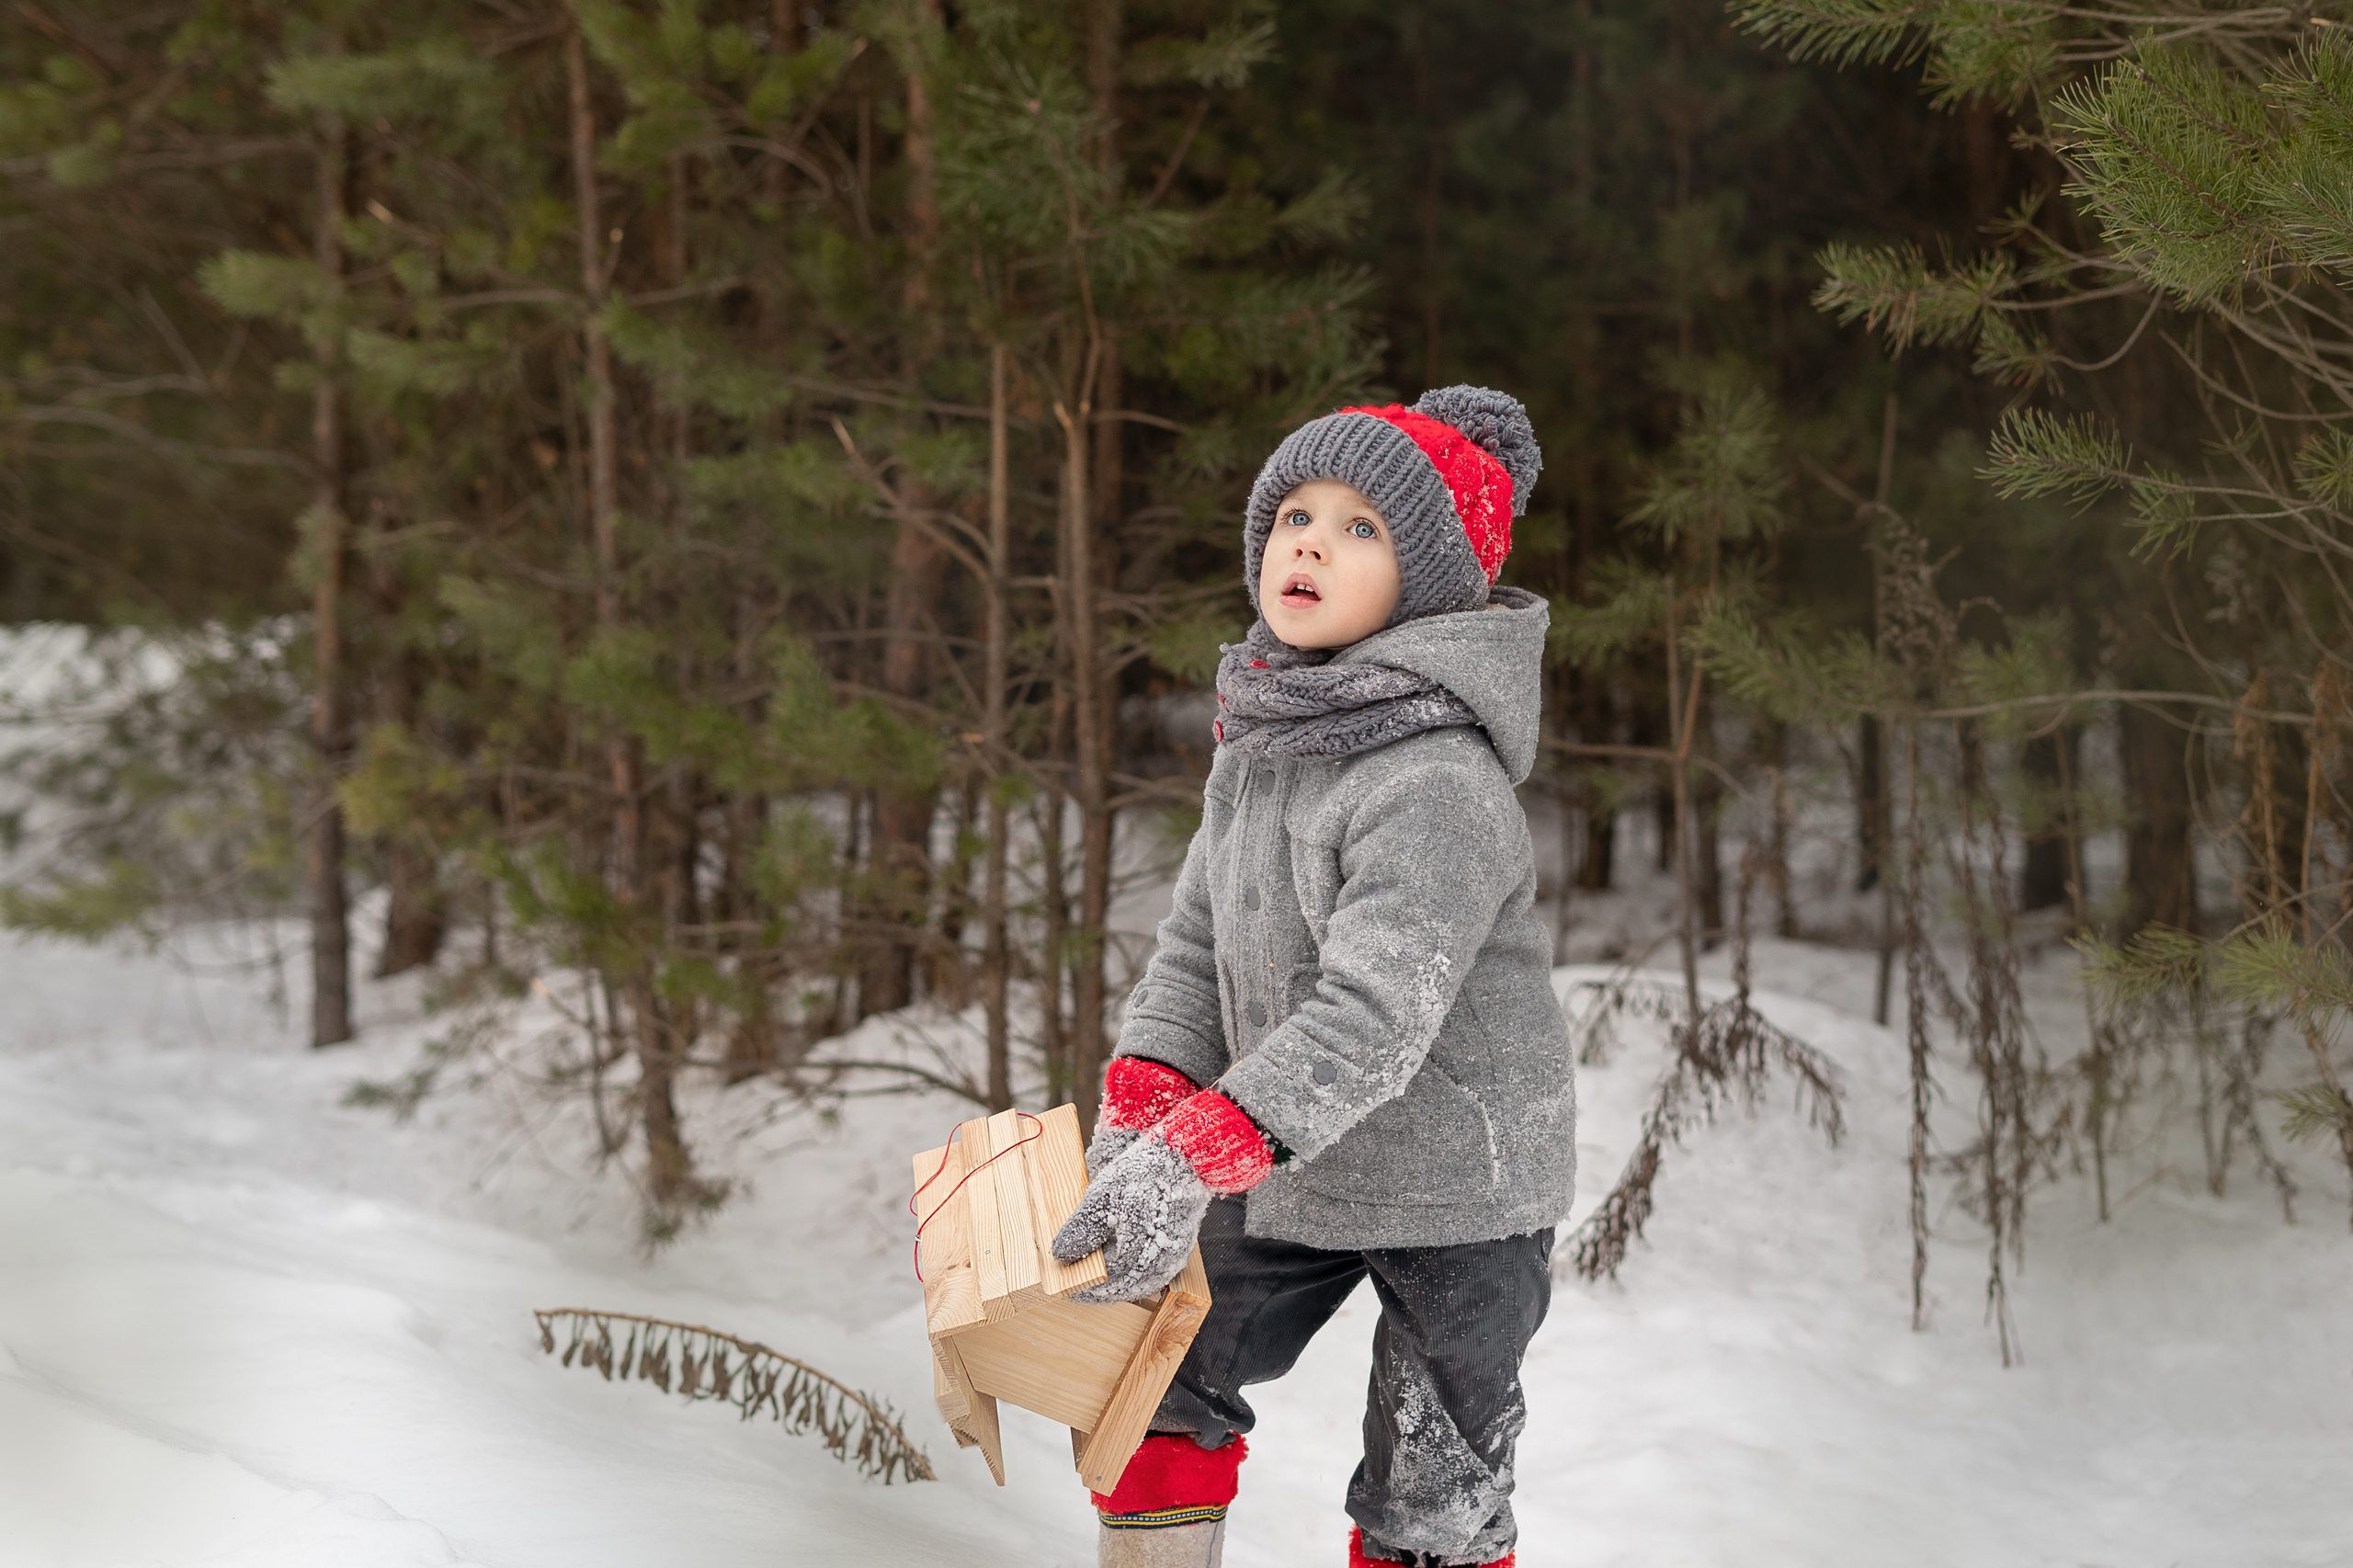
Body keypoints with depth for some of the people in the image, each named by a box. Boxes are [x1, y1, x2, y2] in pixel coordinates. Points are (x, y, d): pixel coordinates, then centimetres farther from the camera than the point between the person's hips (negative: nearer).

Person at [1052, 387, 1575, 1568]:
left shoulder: (1439, 784, -25)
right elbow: (1198, 940, 4)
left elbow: (1377, 1012, -33)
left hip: (1455, 1193, -8)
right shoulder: (1259, 741, 2)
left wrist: (1196, 1161, -41)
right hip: (1295, 1173, 8)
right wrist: (1136, 1122, -11)